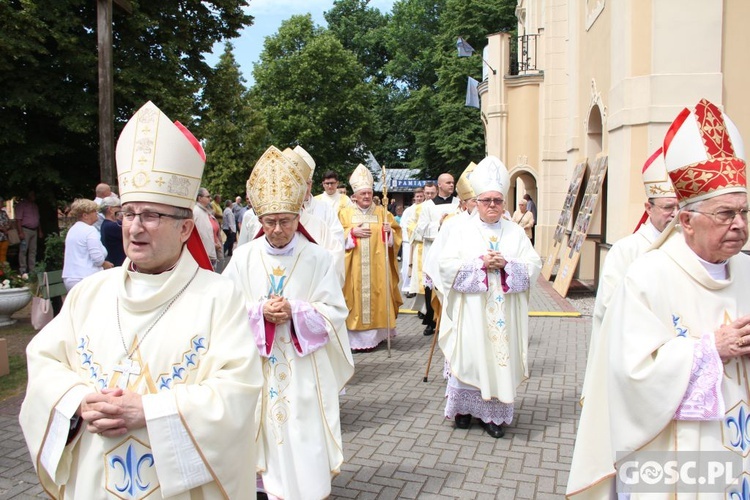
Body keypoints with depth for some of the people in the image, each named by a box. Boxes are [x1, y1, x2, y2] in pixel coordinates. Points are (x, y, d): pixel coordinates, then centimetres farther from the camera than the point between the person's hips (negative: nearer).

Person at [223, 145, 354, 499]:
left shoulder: (318, 258, -4)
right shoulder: (244, 258, 0)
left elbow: (335, 312, -5)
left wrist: (295, 311, -19)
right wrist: (261, 311, -16)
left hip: (305, 368, -1)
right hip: (260, 368, 2)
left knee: (305, 439, 4)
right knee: (269, 432, 10)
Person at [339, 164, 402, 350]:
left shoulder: (382, 213, 10)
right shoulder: (345, 213, 7)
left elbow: (397, 232, 12)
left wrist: (390, 231, -9)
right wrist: (352, 233, -12)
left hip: (377, 265, 1)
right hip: (355, 266, -1)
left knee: (377, 296, 1)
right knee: (357, 296, -4)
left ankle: (376, 334, 12)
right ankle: (356, 338, 1)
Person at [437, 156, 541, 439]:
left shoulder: (515, 232, 8)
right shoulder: (463, 230, 2)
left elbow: (534, 265, 2)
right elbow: (446, 264, -7)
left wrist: (506, 264, -14)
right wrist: (481, 263, -15)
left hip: (504, 313, 2)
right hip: (471, 312, -2)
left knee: (501, 357, 4)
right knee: (469, 356, 2)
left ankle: (495, 414, 16)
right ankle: (464, 407, 20)